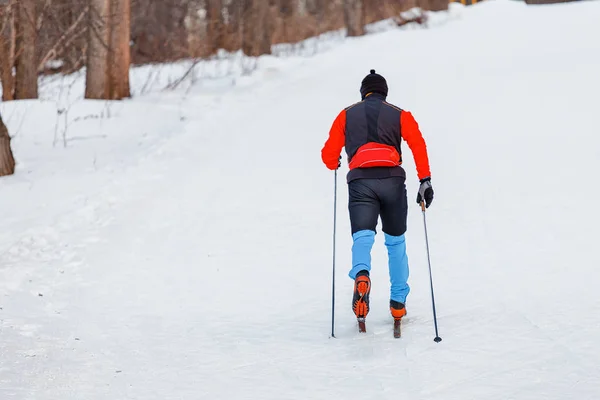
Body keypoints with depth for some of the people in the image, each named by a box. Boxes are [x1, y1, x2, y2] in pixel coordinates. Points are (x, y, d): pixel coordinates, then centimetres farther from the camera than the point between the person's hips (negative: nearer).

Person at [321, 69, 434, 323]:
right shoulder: (400, 115, 18)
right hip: (392, 179, 1)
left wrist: (334, 164, 39)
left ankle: (361, 275, -45)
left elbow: (329, 154, 16)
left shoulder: (347, 115, 20)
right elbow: (417, 144, 0)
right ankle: (398, 302, 19)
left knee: (363, 237, -12)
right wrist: (425, 180, -3)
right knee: (395, 241, 17)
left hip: (360, 180, -1)